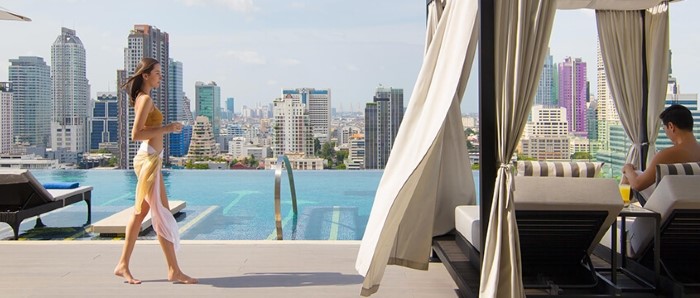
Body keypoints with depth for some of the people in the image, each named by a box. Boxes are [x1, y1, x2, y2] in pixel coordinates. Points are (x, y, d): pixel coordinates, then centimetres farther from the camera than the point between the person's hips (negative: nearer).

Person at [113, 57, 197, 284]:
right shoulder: (145, 99, -13)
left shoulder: (143, 98, 17)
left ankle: (123, 265, 19)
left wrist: (167, 128, 16)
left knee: (140, 213, 13)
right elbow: (136, 134, -21)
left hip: (150, 159, 10)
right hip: (149, 160, -10)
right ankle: (174, 270, -1)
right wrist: (166, 129, -19)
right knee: (162, 215, -7)